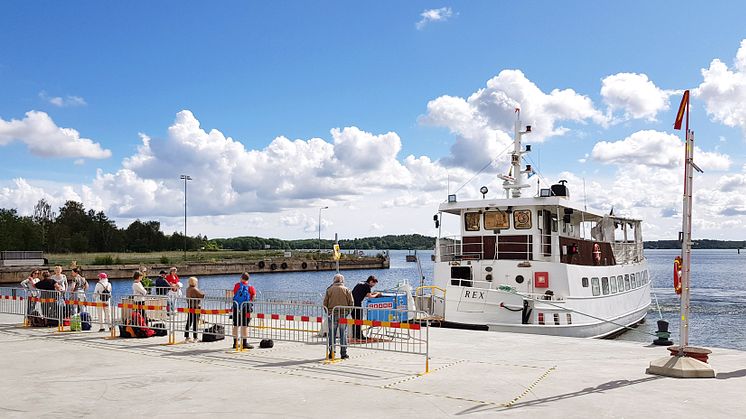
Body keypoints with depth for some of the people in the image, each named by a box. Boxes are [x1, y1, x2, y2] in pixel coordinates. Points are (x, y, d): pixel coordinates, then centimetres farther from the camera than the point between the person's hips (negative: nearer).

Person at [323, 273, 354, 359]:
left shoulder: (329, 289, 1)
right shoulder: (346, 290, 0)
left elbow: (325, 303, 1)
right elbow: (351, 302, -1)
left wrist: (327, 312, 13)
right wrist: (348, 312, 11)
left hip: (332, 314, 0)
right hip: (343, 314, 0)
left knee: (332, 334, 8)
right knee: (343, 334, 6)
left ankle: (331, 353, 9)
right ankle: (343, 353, 7)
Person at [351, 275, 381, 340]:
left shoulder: (360, 284, 21)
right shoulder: (367, 286, -5)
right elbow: (370, 296, -9)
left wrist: (372, 293, 23)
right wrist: (376, 294, 8)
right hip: (357, 303, -9)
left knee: (355, 319, 16)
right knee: (359, 319, -1)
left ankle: (354, 335, 21)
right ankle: (359, 335, 2)